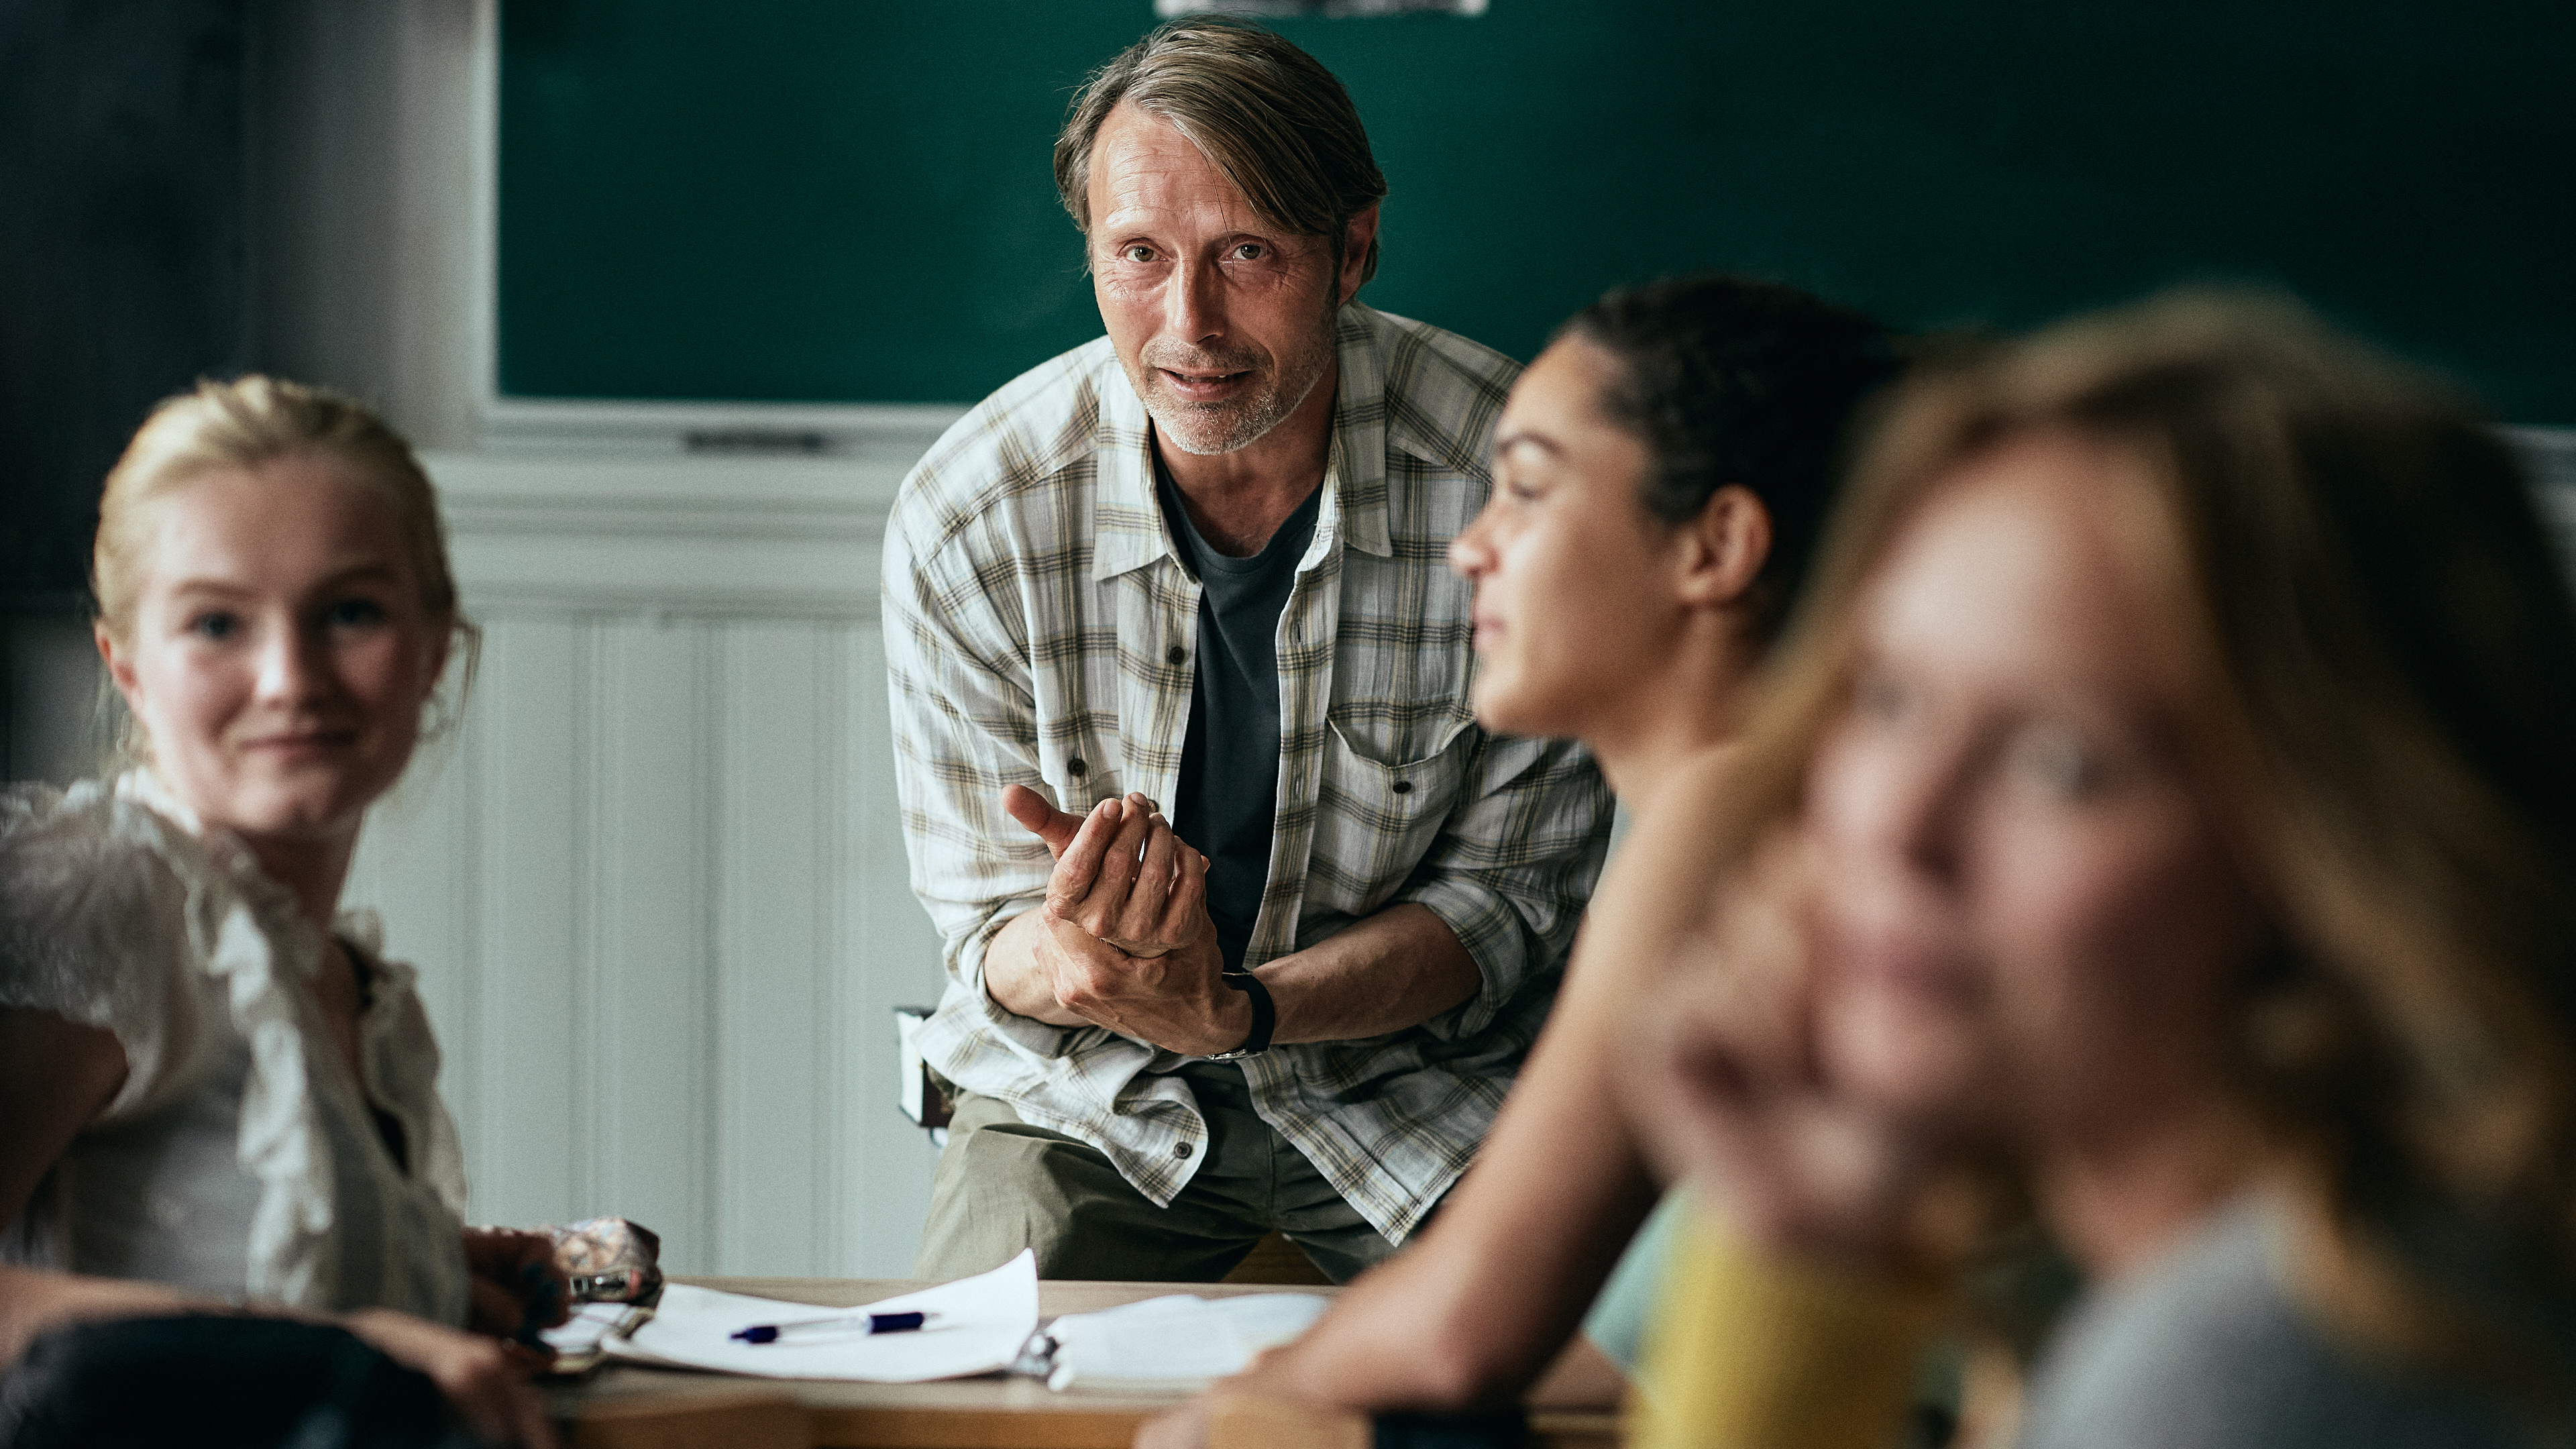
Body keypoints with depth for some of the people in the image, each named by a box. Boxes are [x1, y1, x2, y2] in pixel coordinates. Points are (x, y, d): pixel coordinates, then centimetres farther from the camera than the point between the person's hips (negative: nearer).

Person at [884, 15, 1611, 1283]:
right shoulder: (964, 522, -15)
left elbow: (1505, 899, -8)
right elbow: (990, 936, -5)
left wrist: (1238, 1010, -26)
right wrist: (1064, 967, -31)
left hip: (1420, 1075, 0)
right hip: (1094, 1093, 1)